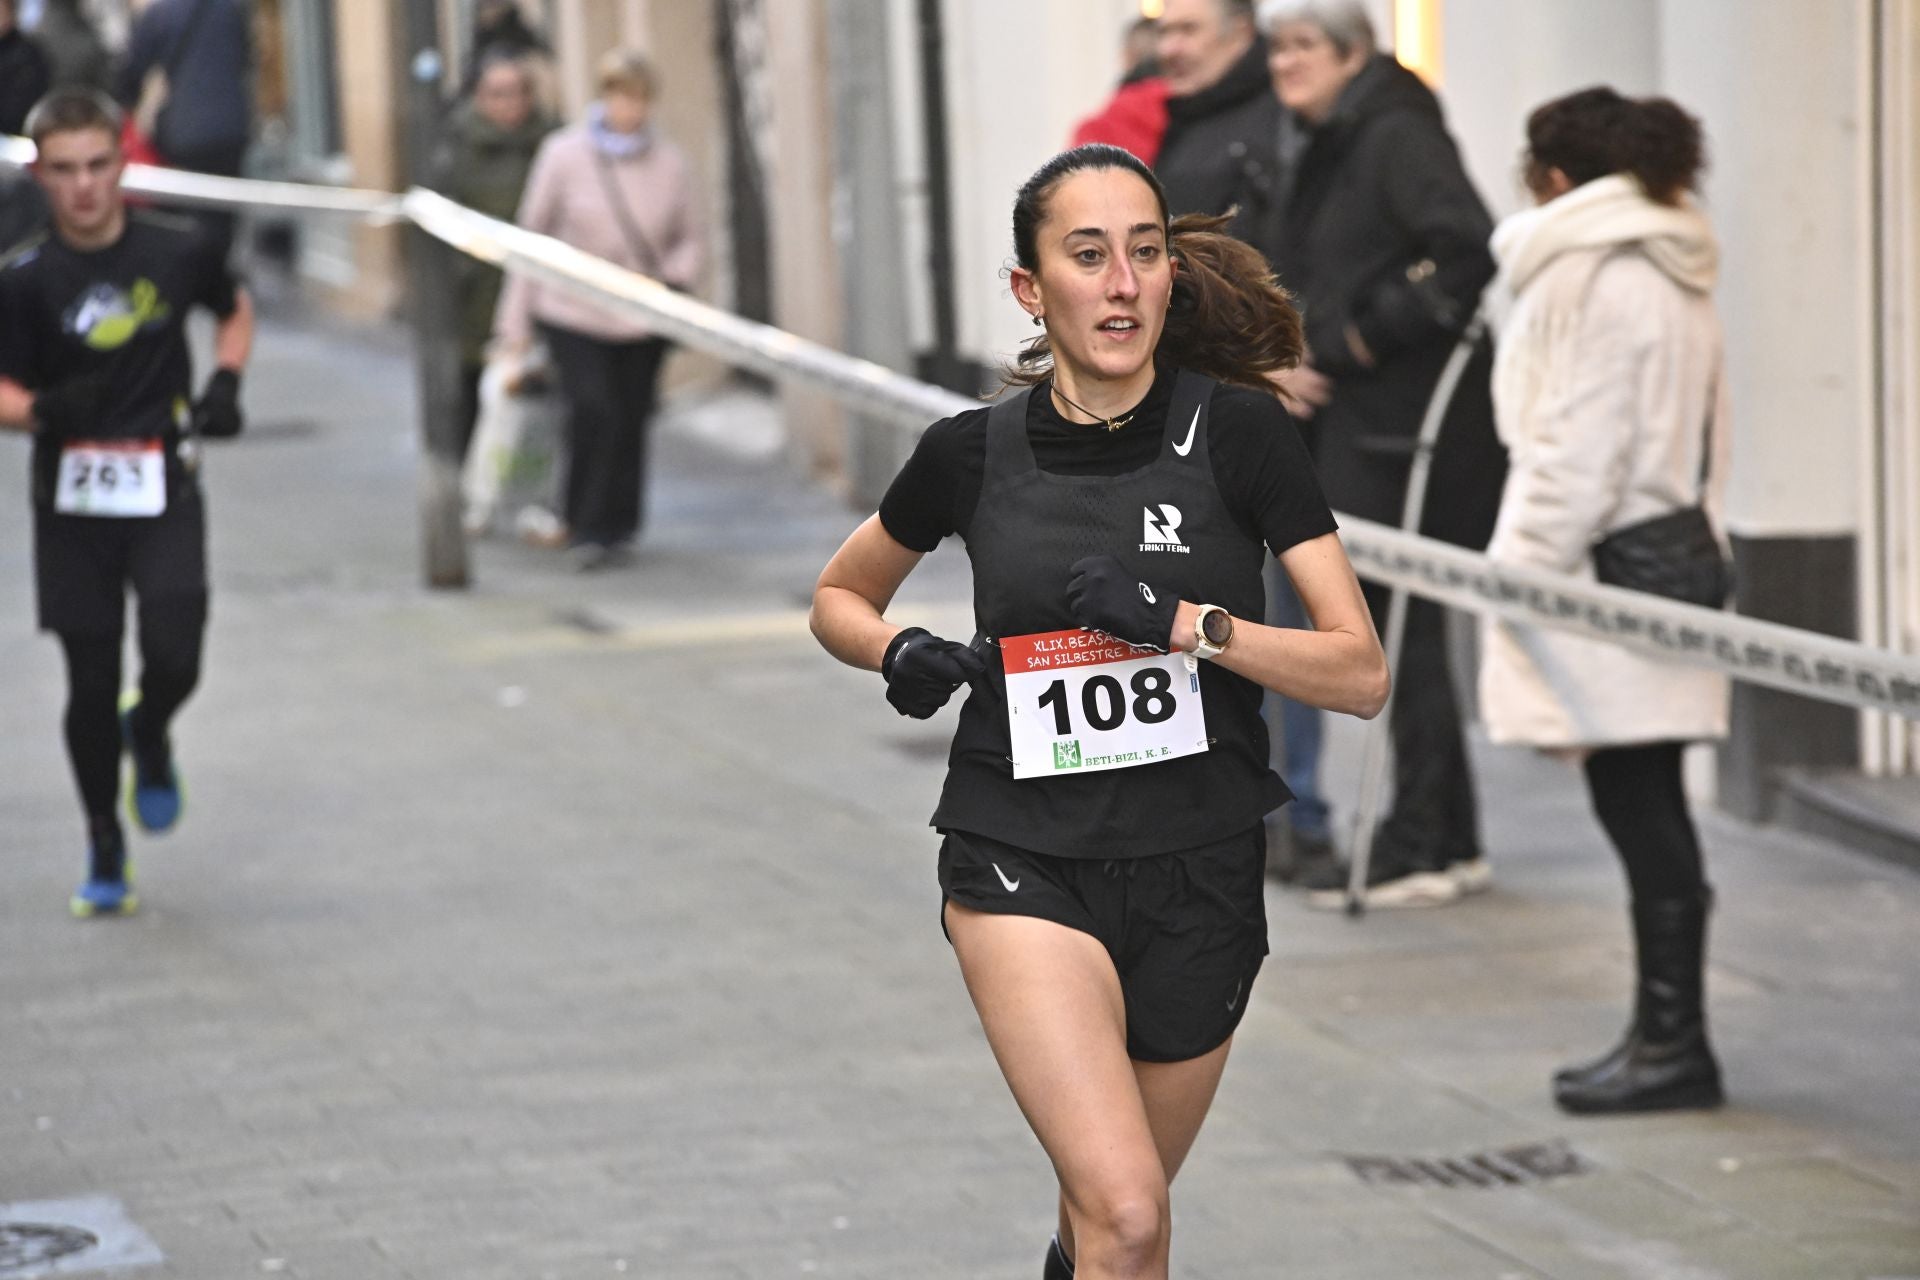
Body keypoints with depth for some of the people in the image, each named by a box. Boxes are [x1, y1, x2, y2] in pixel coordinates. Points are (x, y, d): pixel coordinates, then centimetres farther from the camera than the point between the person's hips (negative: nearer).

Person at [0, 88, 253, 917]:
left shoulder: (176, 251, -3)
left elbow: (235, 310, 17)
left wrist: (224, 383, 2)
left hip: (163, 487, 0)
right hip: (73, 501, 0)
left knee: (174, 661, -12)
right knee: (91, 683, 4)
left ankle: (150, 739, 26)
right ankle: (104, 849, 21)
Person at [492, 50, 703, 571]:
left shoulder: (670, 164, 0)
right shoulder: (564, 154, -5)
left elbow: (691, 237, 13)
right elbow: (532, 233, 2)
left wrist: (674, 279, -9)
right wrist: (516, 317, 3)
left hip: (641, 320, 2)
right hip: (573, 311, -2)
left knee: (631, 420, -1)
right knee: (594, 412, -18)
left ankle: (619, 528, 19)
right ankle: (589, 529, -6)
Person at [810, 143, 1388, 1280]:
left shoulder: (1239, 430, -6)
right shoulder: (974, 452, -2)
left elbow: (1362, 674, -9)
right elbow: (840, 598, 17)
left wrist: (1187, 621, -21)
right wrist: (902, 654, -5)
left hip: (1201, 882, 1)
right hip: (1024, 867, -1)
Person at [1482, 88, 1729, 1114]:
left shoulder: (1586, 272, -10)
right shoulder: (1676, 275, 18)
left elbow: (1578, 444, -16)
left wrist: (1530, 568, -13)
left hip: (1608, 569, -10)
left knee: (1637, 805, -7)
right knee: (1647, 806, 11)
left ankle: (1673, 1040, -6)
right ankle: (1666, 1037, 14)